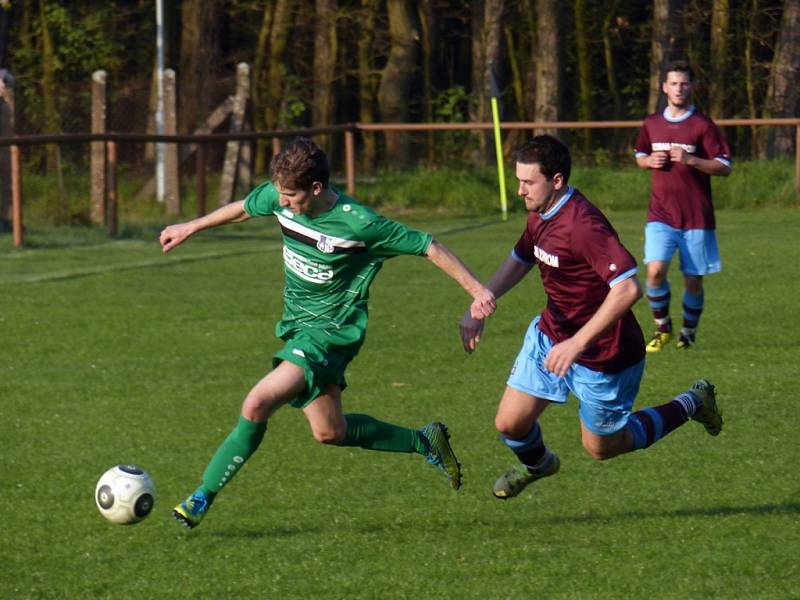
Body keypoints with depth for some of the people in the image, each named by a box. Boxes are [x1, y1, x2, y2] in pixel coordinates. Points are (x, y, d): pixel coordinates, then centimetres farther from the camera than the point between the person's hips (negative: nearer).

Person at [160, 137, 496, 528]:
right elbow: (245, 208, 17)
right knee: (330, 432, 15)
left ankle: (202, 498, -12)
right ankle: (425, 443, 33)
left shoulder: (358, 224, -25)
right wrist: (191, 227, 26)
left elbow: (428, 247, -15)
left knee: (257, 405, -22)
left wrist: (476, 290, -14)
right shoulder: (278, 197, -7)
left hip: (330, 331, -8)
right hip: (297, 324, 8)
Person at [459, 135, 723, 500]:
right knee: (510, 424, 5)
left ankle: (689, 406, 29)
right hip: (549, 334, 7)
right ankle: (536, 464, 42)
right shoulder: (539, 215, -2)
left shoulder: (582, 224, -32)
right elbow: (519, 261, 19)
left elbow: (628, 289, -39)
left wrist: (577, 343, -37)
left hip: (603, 356, -7)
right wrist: (479, 308, 5)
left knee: (600, 447, 11)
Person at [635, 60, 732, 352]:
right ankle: (662, 328, 5)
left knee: (693, 280, 4)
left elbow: (724, 167, -7)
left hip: (696, 217, -2)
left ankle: (688, 333, 26)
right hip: (661, 215, 2)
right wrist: (649, 161, 0)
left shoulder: (703, 125, -5)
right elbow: (640, 155, 24)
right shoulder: (651, 124, 7)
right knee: (655, 270, -16)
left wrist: (690, 160, -20)